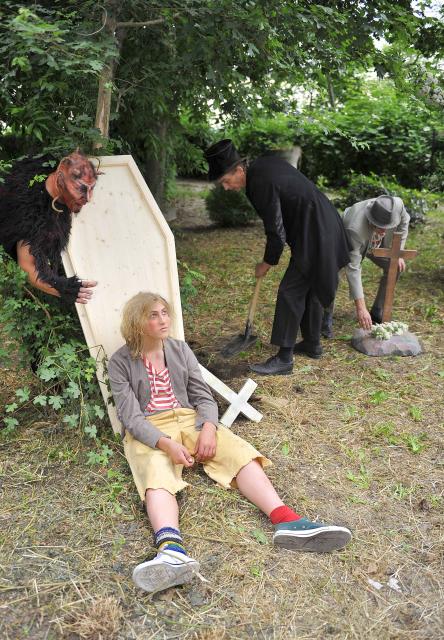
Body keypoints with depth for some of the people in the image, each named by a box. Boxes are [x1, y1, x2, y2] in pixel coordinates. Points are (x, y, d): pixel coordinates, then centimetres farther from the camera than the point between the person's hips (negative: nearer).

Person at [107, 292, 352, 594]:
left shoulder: (180, 350, 11)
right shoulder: (121, 362, 0)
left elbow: (204, 396, 6)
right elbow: (131, 417, -9)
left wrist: (208, 428, -16)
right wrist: (166, 444, -25)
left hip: (190, 420, 4)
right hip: (148, 432, -4)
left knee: (240, 453, -22)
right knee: (157, 476, -36)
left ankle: (287, 521, -41)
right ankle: (172, 552, -63)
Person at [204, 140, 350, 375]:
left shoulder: (261, 185, -24)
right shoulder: (265, 163, 3)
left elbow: (276, 234, -21)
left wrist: (267, 263, -4)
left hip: (314, 238, -10)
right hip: (325, 230, 10)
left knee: (290, 292, -8)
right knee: (309, 288, 19)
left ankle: (284, 358, -3)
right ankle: (312, 344, 32)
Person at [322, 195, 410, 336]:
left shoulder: (397, 204, -33)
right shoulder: (355, 229, -46)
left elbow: (403, 222, -6)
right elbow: (353, 269, -45)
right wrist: (360, 308, -47)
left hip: (375, 244, 6)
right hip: (345, 242, -5)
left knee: (395, 268, -4)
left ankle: (377, 313, 12)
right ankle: (327, 318, -7)